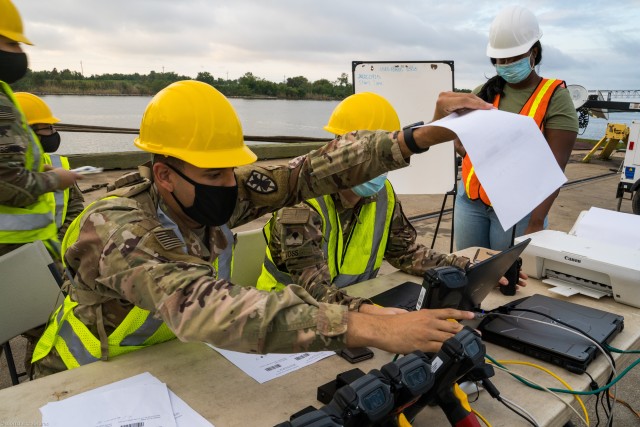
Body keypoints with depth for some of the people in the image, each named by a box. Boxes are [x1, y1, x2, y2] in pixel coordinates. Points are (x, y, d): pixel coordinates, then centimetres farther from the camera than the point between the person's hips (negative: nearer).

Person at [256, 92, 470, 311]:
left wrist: (462, 267, -7)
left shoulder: (383, 193, -4)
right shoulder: (303, 203, -24)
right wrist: (368, 310, -50)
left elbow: (406, 252, 5)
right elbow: (314, 288, -33)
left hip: (358, 298, 5)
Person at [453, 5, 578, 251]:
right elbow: (461, 140, 14)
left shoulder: (555, 97, -7)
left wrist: (536, 221, -22)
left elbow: (555, 167, -13)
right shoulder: (484, 92, 6)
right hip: (470, 199, 4)